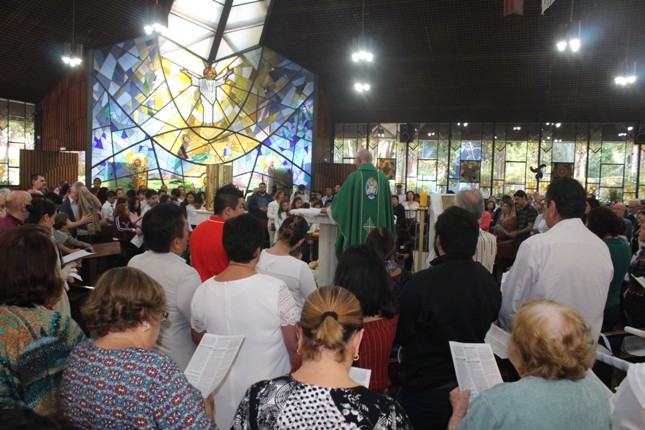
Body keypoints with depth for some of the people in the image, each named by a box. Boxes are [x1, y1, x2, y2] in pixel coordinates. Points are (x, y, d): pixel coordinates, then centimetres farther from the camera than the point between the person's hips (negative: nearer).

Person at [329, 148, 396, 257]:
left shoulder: (354, 176, -6)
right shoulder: (383, 178, 4)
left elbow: (340, 200, 0)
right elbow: (388, 205, 8)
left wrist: (330, 207, 22)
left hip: (357, 229, -3)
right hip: (378, 230, 3)